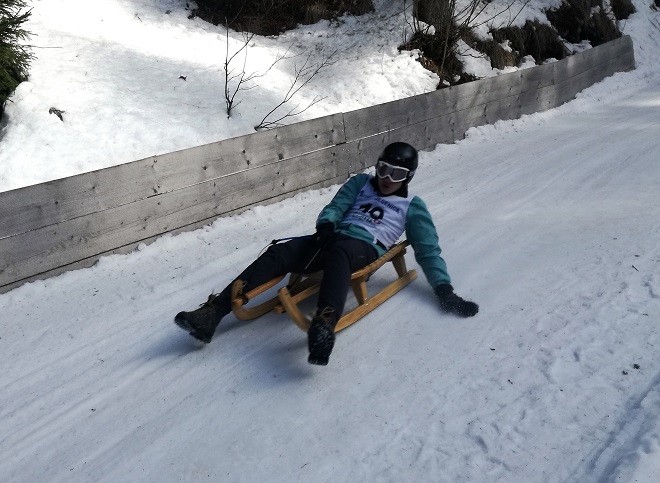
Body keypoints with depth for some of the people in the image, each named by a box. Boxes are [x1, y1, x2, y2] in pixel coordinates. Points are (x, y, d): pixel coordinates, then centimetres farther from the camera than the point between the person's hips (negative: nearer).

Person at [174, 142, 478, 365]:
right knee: (279, 253, -23)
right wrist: (326, 223, -8)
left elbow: (428, 251, 12)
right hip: (334, 237, 4)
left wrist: (444, 290, -1)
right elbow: (335, 207, 17)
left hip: (366, 248, -4)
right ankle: (212, 313, -32)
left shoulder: (413, 207, 17)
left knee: (337, 253, -42)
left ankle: (324, 325, -68)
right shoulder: (360, 183, 26)